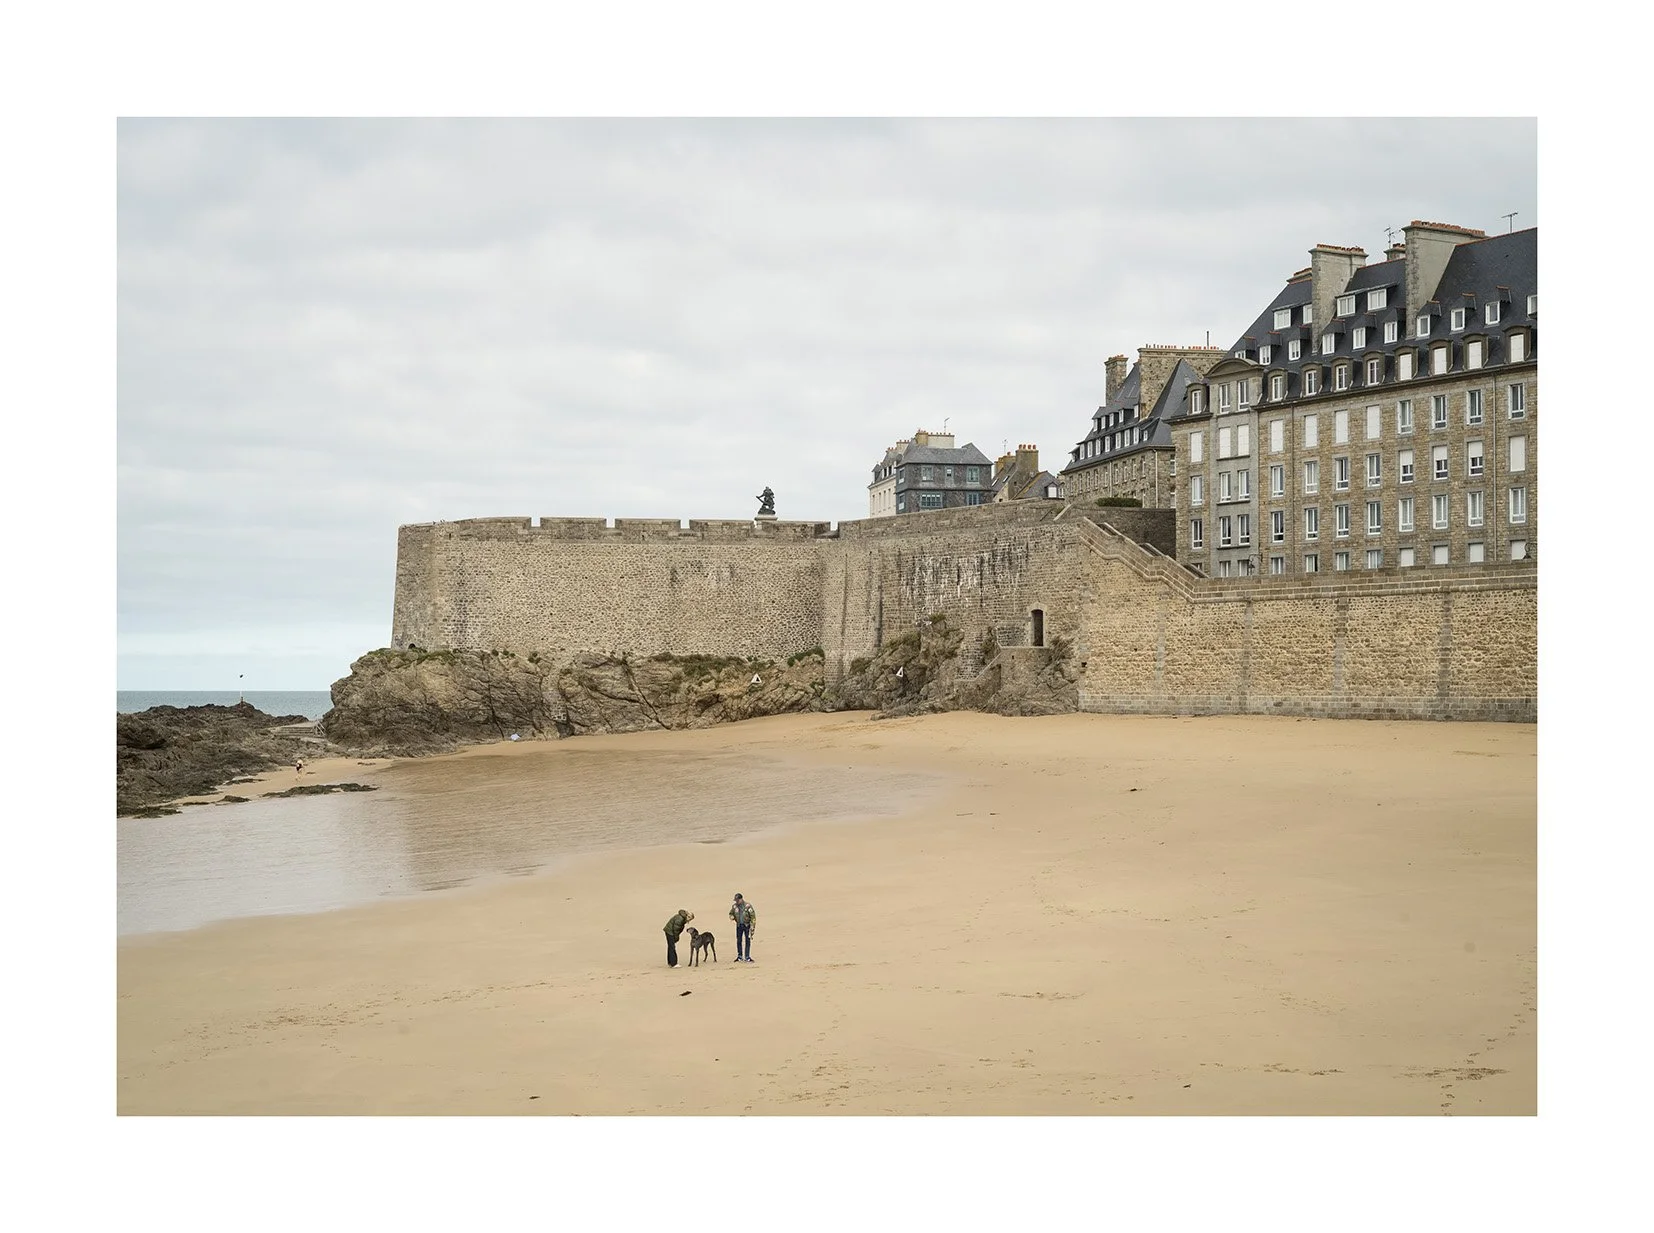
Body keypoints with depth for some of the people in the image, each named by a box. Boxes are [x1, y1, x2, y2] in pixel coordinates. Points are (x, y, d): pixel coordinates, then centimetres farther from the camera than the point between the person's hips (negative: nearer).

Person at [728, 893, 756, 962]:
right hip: (739, 925, 3)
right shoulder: (734, 906, -1)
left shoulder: (747, 906, -14)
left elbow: (753, 916, -11)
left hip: (747, 925, -3)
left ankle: (747, 957, 3)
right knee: (739, 941, 4)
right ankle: (739, 956, 13)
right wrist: (732, 917, -9)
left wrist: (752, 926, -15)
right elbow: (731, 914, 16)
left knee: (747, 941, -2)